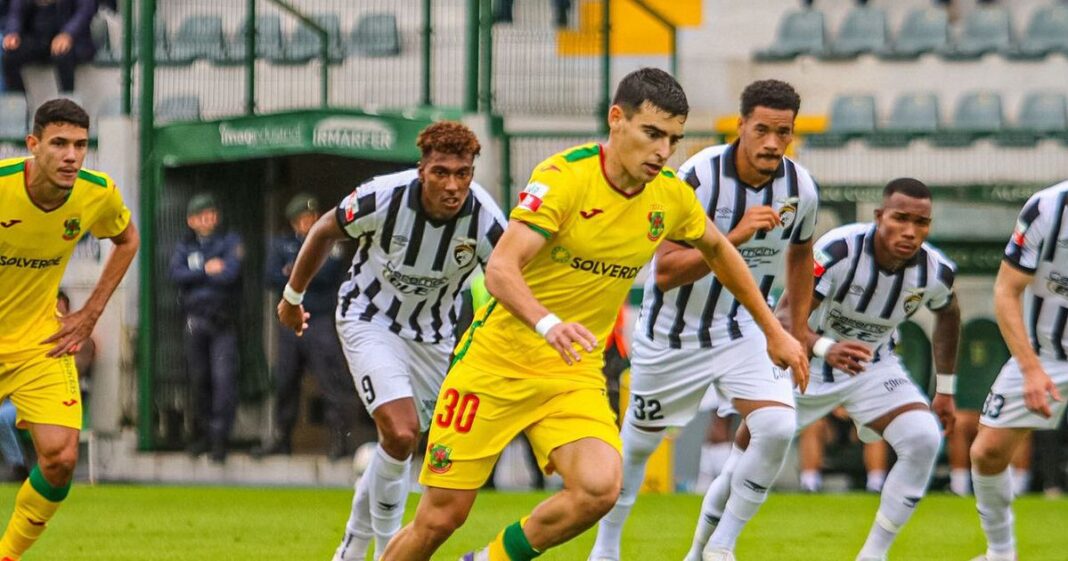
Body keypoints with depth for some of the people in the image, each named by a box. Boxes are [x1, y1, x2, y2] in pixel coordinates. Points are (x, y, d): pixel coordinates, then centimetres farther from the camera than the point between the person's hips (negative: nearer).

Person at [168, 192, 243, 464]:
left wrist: (195, 276, -3)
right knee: (198, 379, 6)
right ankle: (202, 434, 16)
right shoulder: (184, 248, 15)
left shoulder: (230, 241, 6)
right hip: (195, 320, 3)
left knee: (224, 377, -13)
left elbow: (230, 273, -10)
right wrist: (207, 270, -10)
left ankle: (220, 436, -14)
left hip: (223, 321, -3)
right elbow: (176, 274, -3)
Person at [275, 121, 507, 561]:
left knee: (399, 443, 9)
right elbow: (325, 231, -6)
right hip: (369, 321, -3)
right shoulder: (384, 198, -26)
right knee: (401, 433, -21)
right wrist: (293, 297, 7)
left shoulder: (486, 222, -24)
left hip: (431, 335, 3)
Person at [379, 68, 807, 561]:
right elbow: (500, 269, -28)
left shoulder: (672, 197, -1)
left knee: (599, 488, -24)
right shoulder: (563, 177, -18)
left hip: (575, 376, 4)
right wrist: (547, 324, -46)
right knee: (440, 518, -3)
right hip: (497, 364, -4)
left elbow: (717, 250, 22)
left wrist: (773, 331, 26)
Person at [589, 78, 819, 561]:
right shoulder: (699, 176, -24)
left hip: (743, 330, 3)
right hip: (671, 334, -3)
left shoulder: (800, 188, -10)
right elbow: (665, 272, -29)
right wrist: (734, 237, -40)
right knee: (639, 442, 13)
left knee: (778, 427, -21)